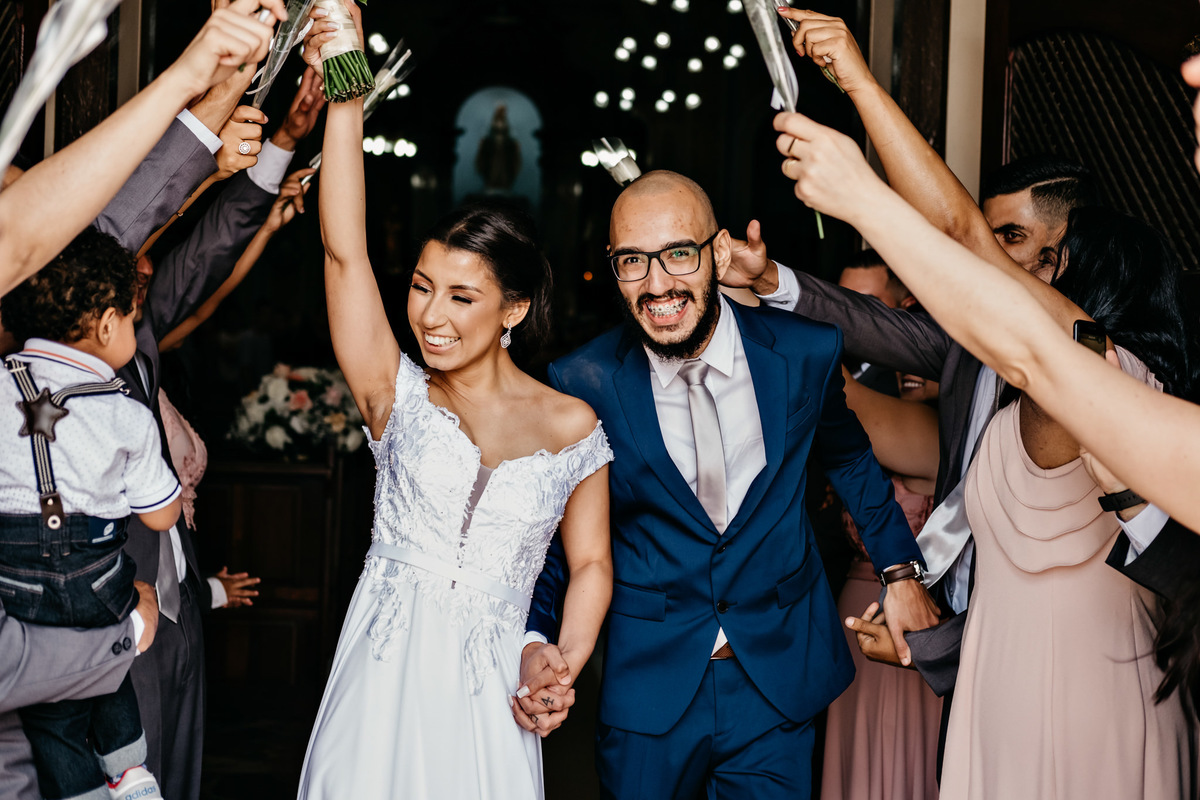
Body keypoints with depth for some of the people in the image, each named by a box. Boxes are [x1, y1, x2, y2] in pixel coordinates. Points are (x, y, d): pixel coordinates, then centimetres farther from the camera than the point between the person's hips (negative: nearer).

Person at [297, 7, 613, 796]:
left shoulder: (572, 426, 2)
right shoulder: (398, 398, 2)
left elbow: (591, 564, 9)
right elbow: (344, 253, -7)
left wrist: (564, 670, -7)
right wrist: (345, 95, -13)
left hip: (488, 694, 0)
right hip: (383, 679, 0)